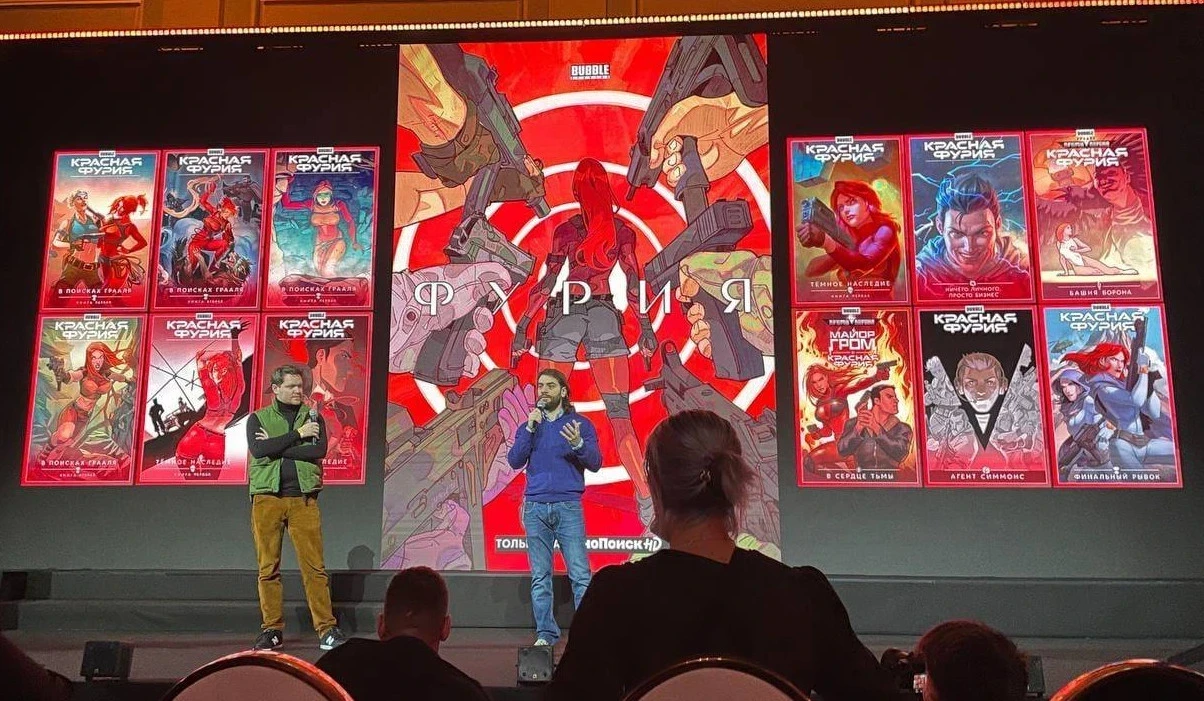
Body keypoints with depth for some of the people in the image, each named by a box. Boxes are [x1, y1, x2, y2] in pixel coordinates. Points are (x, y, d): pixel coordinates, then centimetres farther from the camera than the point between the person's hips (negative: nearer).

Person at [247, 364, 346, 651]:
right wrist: (298, 434, -8)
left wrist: (276, 448, -7)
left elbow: (319, 450, -6)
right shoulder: (258, 418, 10)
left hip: (303, 498, 0)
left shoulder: (313, 417, 12)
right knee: (268, 568, 3)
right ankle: (272, 629, 14)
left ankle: (327, 629, 1)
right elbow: (258, 450, -10)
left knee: (314, 566, -3)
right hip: (267, 498, 0)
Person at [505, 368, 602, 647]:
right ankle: (545, 633, 13)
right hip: (535, 507, 3)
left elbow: (595, 464, -3)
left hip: (568, 506, -2)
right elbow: (515, 461, 1)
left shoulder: (581, 424, 6)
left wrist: (578, 443, -22)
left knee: (580, 574, -7)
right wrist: (530, 428, -8)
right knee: (540, 576, 5)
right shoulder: (527, 426, 14)